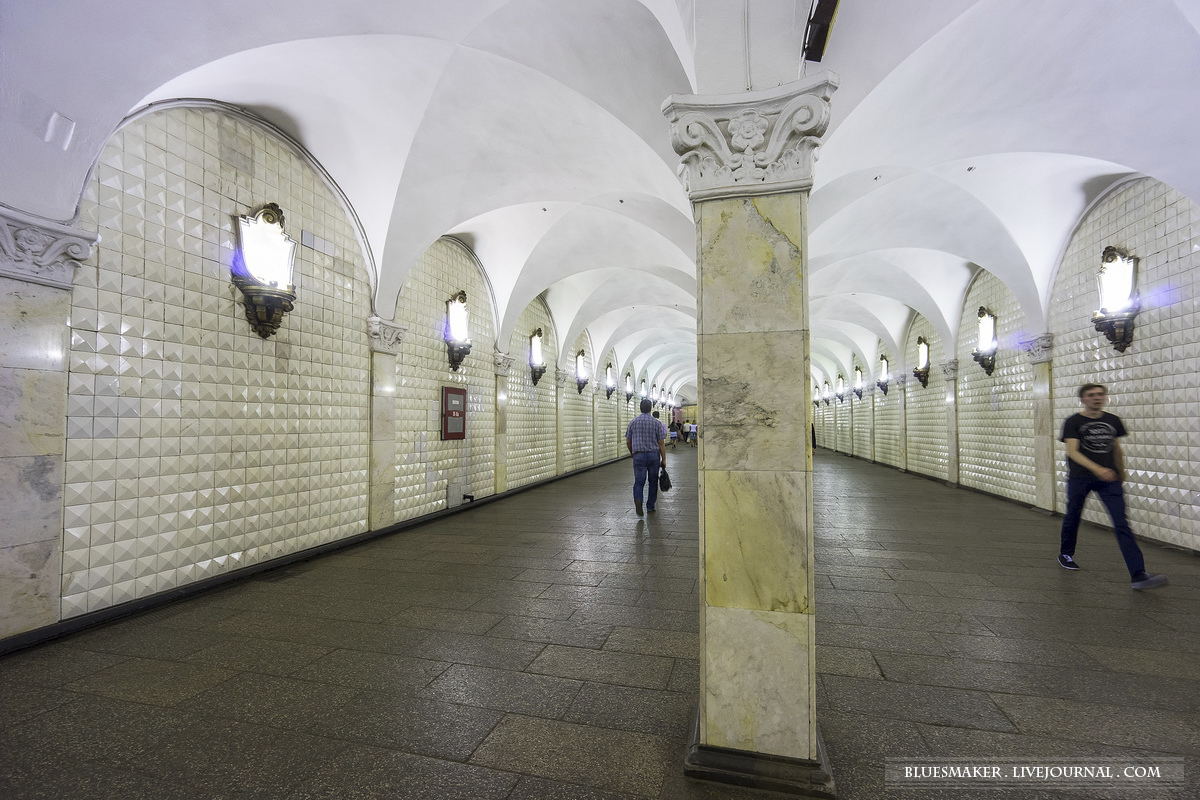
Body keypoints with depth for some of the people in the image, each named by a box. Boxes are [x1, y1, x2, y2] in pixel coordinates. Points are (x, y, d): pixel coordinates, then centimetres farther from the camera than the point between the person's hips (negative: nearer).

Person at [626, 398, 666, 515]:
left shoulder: (633, 422, 1)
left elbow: (628, 442, 7)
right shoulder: (656, 423, -4)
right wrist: (664, 459, 4)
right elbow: (661, 443, -3)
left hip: (638, 455, 0)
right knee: (653, 481, 13)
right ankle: (650, 506, 20)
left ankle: (638, 500, -26)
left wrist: (633, 452, 24)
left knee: (638, 481, 0)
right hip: (654, 455, 0)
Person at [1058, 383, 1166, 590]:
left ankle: (1138, 575, -8)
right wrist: (1096, 469, -30)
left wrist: (1121, 472, 23)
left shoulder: (1113, 421, 7)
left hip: (1109, 479, 3)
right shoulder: (1073, 422, -8)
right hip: (1080, 478, -3)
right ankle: (1065, 554, 34)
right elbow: (1072, 451, -18)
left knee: (1122, 524, -6)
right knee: (1072, 517, 11)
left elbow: (1116, 448, 19)